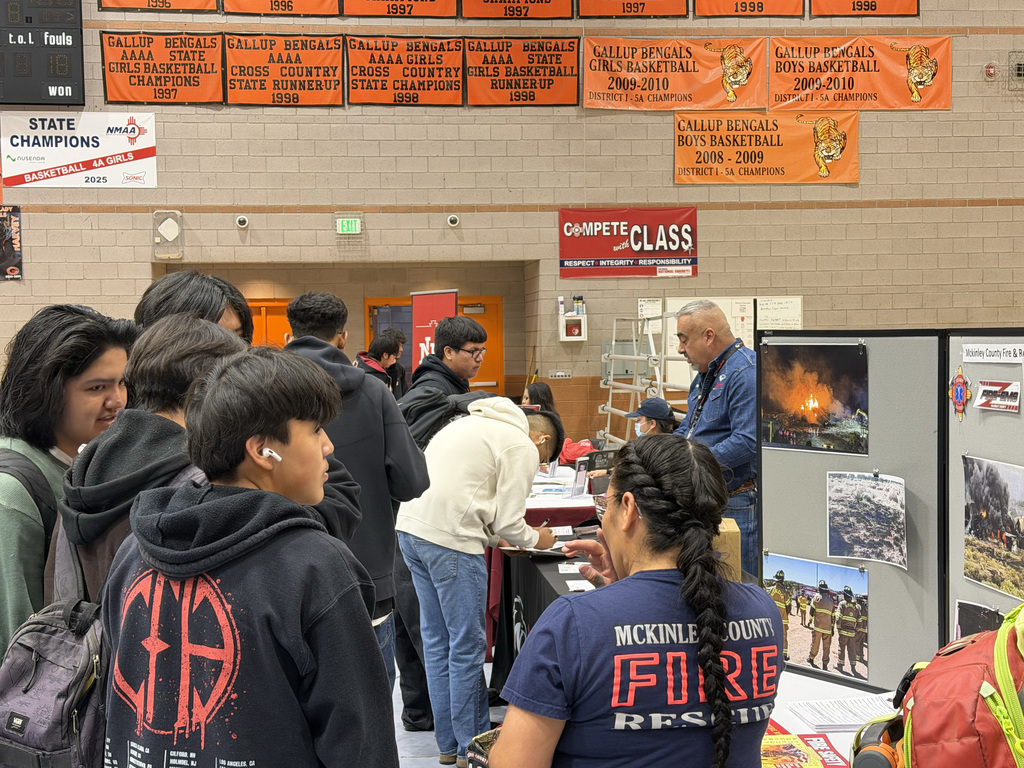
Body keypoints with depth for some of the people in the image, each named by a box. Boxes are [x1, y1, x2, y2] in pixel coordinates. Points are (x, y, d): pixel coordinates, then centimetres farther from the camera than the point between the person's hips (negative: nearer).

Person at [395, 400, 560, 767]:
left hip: (411, 528, 9)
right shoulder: (522, 449, -3)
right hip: (450, 540, -9)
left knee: (436, 641, 16)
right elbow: (509, 523, -6)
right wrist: (538, 539, 14)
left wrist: (490, 536, 25)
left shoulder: (472, 422, 23)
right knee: (467, 647, 3)